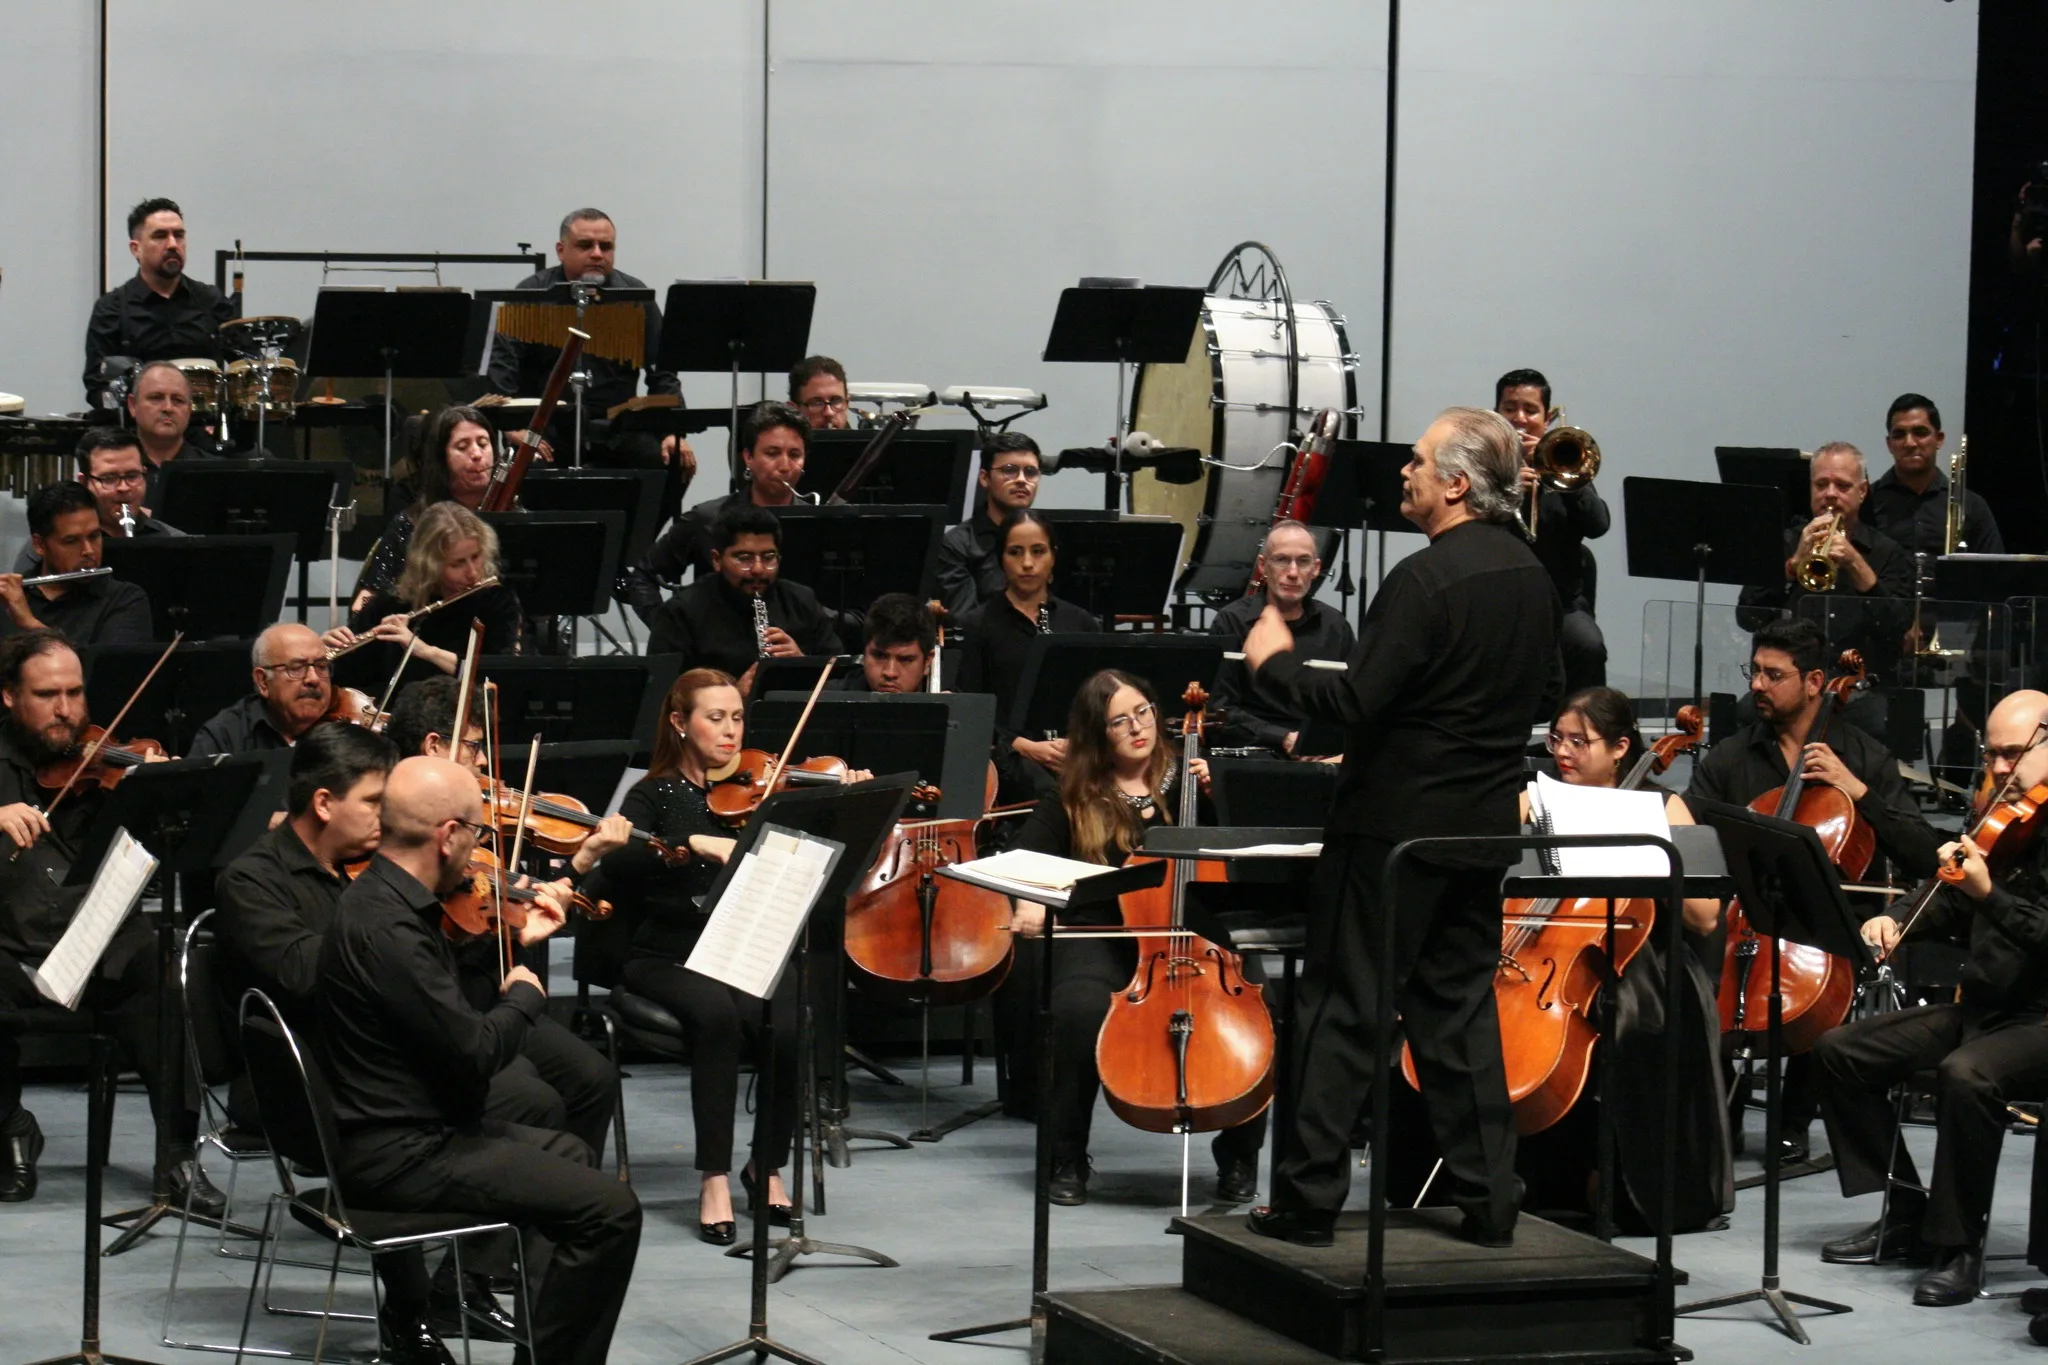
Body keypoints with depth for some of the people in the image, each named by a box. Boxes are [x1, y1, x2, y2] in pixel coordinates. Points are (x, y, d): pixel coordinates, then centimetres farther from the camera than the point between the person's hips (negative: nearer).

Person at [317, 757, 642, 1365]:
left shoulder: (390, 899, 7)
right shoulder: (385, 927, -25)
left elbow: (450, 1010, 19)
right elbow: (475, 1052, -25)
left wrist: (517, 944, 21)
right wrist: (525, 996, -6)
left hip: (416, 1127, 11)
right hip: (396, 1155, -11)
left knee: (569, 1153, 30)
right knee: (610, 1210, -15)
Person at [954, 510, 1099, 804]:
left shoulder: (1081, 624, 19)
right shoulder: (976, 626, 9)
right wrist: (1024, 746, -13)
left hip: (1077, 753, 3)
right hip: (1008, 754, -3)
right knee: (1053, 791, -38)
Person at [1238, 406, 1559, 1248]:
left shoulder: (1426, 579, -20)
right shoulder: (1530, 577, 6)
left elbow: (1353, 702, -21)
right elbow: (1543, 696, 17)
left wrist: (1274, 660, -7)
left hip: (1396, 823, -7)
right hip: (1484, 825, 8)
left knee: (1345, 1010, 0)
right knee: (1460, 1005, 13)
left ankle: (1307, 1201, 2)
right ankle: (1487, 1202, 12)